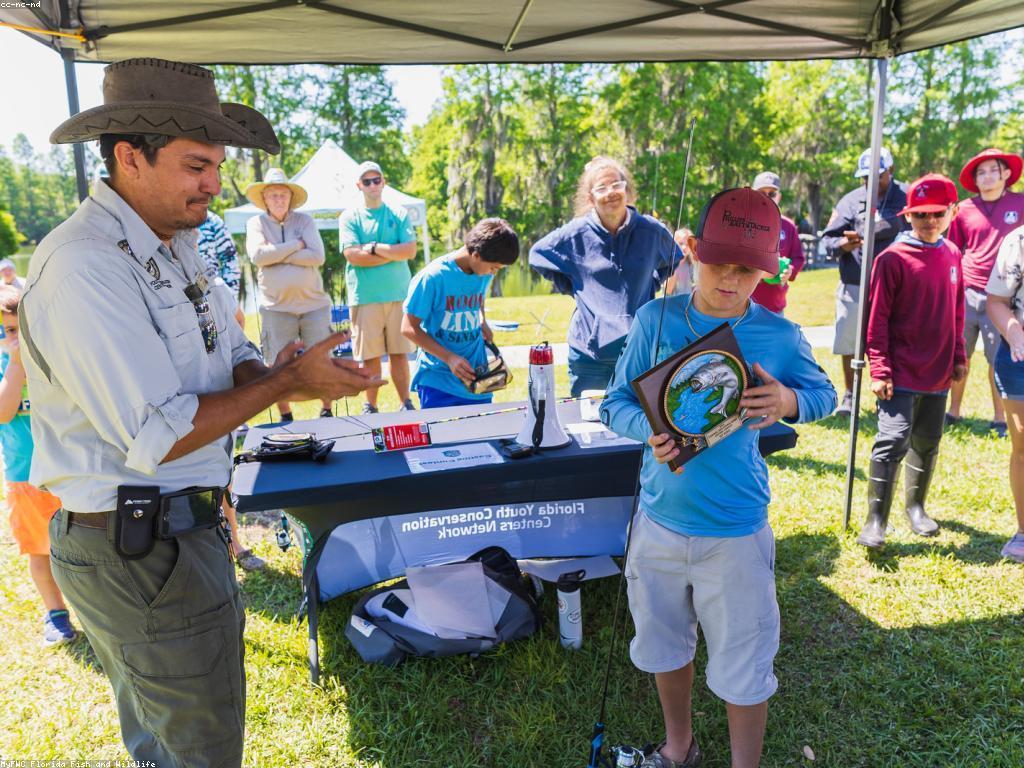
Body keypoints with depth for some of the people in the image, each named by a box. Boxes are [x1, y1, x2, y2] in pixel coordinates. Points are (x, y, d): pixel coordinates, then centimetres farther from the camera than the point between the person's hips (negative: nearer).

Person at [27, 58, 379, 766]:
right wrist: (288, 382, -20)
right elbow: (157, 438, -27)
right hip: (139, 553, -9)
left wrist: (276, 374, -12)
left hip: (179, 527, 9)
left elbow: (232, 356, 11)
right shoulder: (84, 268, -25)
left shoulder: (174, 248, 7)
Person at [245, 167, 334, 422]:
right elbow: (257, 255, -15)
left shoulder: (305, 220, 4)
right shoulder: (256, 223, 4)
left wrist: (277, 255, -12)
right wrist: (296, 244, -11)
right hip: (277, 307, 0)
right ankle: (286, 418, 20)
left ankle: (327, 412, 21)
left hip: (314, 304, 1)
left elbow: (317, 257, -10)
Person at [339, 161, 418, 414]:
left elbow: (410, 250, -3)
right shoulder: (349, 217, 6)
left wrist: (374, 247, -9)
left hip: (399, 294, 1)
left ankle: (405, 403, 14)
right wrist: (393, 253, -7)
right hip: (365, 296, -1)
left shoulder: (399, 213, 10)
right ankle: (370, 407, 13)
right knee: (370, 356, 2)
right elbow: (353, 255, -9)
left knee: (400, 352, 5)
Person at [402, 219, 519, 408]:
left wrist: (482, 323, 5)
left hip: (476, 377, 5)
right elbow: (409, 328, -12)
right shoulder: (433, 276, -15)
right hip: (437, 379, -5)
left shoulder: (485, 274, 1)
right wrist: (449, 357, -19)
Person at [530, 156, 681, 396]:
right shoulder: (576, 233, -4)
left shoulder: (651, 230, 0)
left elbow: (676, 262, 21)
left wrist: (650, 286, 9)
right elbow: (537, 255, 13)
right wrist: (572, 289, 7)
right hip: (589, 352, -1)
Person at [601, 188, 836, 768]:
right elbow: (616, 403, -3)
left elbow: (825, 394, 8)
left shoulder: (781, 338, -8)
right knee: (664, 646, 22)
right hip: (659, 521, 3)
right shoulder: (656, 319, -7)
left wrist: (789, 401, -16)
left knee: (744, 670, 10)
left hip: (736, 530, -2)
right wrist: (650, 432, -25)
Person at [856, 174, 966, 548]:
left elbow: (957, 311, 15)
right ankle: (876, 520, -3)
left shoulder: (952, 255, 7)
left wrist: (958, 358, 13)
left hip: (939, 375, 6)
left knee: (927, 444, 15)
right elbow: (877, 318, -10)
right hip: (901, 375, -6)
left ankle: (916, 507, 33)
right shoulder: (893, 258, -10)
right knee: (893, 441, -11)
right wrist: (879, 370, -14)